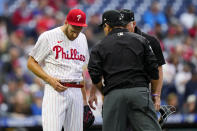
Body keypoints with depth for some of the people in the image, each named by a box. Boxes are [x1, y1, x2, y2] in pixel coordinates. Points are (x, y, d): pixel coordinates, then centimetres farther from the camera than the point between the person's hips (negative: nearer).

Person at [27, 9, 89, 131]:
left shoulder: (82, 39, 16)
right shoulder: (48, 37, -2)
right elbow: (31, 63, 1)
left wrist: (84, 99, 18)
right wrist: (50, 79, -13)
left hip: (76, 93, 6)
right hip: (55, 92, -6)